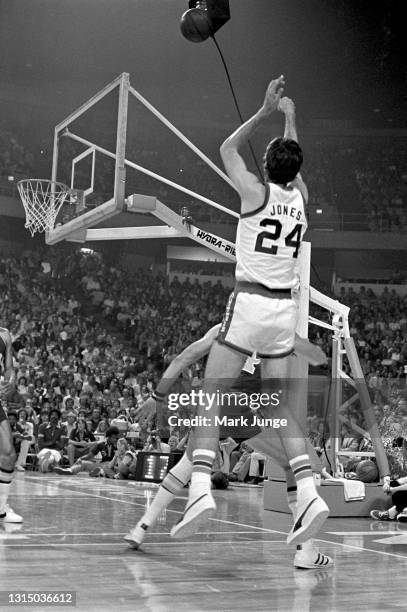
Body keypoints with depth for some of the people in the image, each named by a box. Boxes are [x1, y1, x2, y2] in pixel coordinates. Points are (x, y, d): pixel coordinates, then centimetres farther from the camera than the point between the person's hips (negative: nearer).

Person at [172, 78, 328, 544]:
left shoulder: (257, 192, -6)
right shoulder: (301, 197, 8)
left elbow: (227, 149, 11)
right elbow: (293, 163, 31)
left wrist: (264, 112, 14)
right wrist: (290, 118, 41)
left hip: (249, 302, -5)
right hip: (284, 308, 5)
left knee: (210, 396, -2)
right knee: (279, 405, 9)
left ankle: (200, 490, -16)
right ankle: (309, 495, -4)